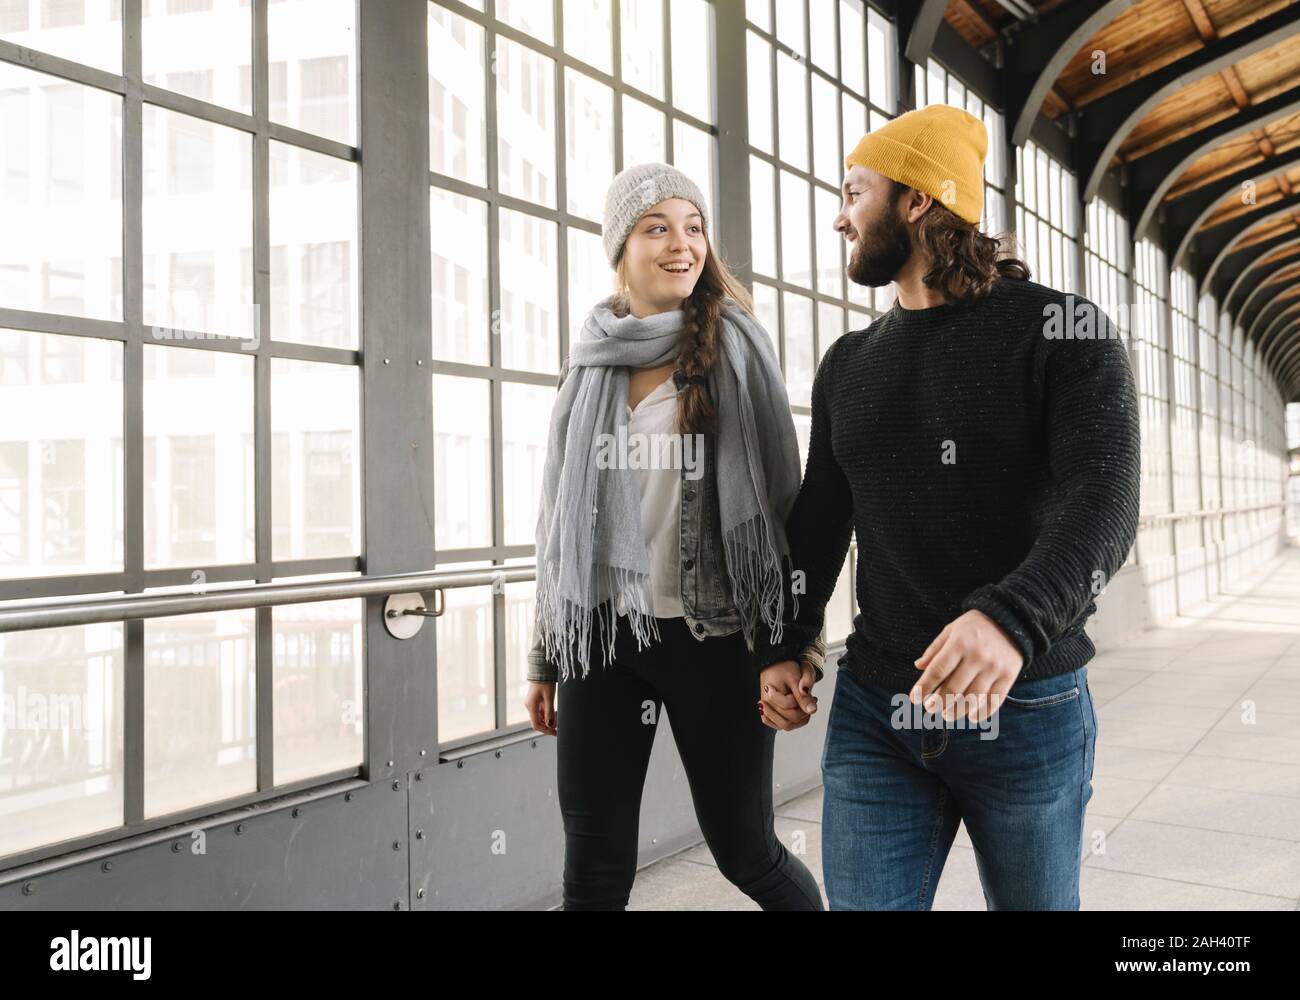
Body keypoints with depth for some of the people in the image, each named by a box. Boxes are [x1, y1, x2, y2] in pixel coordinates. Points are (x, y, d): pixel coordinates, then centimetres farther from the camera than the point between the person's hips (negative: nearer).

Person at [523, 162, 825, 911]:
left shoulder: (738, 347, -2)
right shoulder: (591, 359, 8)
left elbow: (783, 494, -3)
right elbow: (564, 513, 12)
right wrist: (546, 656, 13)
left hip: (713, 639, -3)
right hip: (601, 638, 3)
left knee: (747, 853, 9)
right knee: (594, 873, 7)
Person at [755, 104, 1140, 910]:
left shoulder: (1065, 330, -6)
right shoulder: (848, 366, 9)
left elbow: (1104, 504, -20)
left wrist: (1012, 619, -38)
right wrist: (783, 646, 4)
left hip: (1028, 710, -3)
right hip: (873, 709, 4)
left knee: (1035, 897, 13)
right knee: (863, 899, 1)